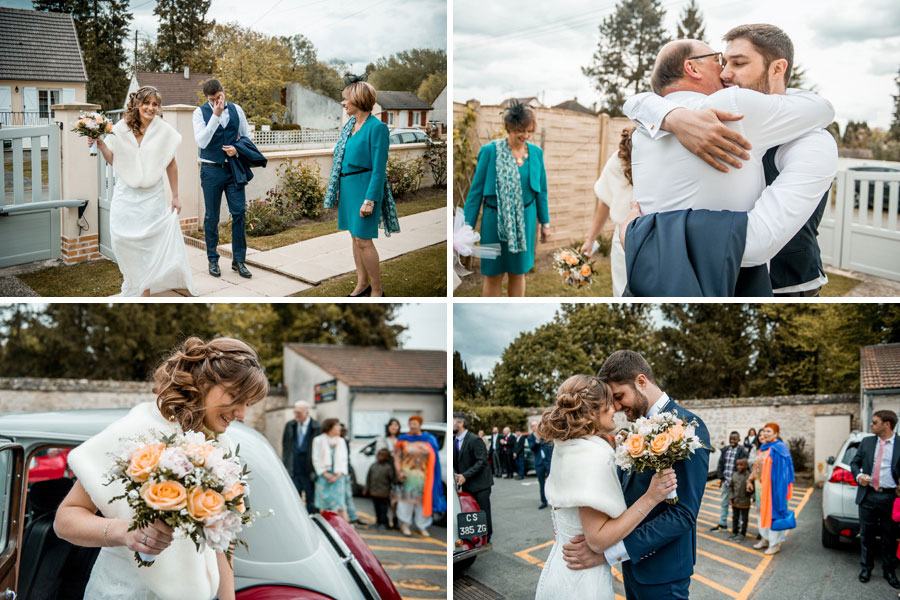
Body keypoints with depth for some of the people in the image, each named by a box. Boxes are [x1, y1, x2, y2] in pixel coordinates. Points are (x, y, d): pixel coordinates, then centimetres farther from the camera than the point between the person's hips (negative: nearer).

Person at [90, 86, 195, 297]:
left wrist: (175, 197, 5)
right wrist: (100, 145, -11)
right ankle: (132, 283, 23)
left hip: (151, 198, -2)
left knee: (148, 244, -1)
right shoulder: (121, 129, 0)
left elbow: (171, 164, 3)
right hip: (125, 196, 2)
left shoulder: (164, 131, -3)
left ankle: (145, 290, 12)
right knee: (122, 240, 0)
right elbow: (114, 161, 8)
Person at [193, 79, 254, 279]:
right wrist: (216, 116, -22)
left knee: (239, 213, -2)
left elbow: (247, 136, 14)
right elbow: (201, 142, -17)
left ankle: (238, 260, 7)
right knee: (212, 217, 5)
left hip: (233, 169, 2)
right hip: (211, 170, -2)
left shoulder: (236, 110, 4)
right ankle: (213, 260, 18)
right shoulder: (200, 112, -5)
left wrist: (237, 149, -7)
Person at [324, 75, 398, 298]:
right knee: (354, 235, 13)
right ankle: (362, 283, 24)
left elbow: (379, 168, -16)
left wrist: (370, 199, -20)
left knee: (363, 240, -8)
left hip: (364, 185, -8)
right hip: (347, 186, 8)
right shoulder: (350, 124, 9)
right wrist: (337, 189, 16)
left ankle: (377, 290, 4)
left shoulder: (377, 128, -15)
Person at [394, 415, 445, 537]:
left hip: (423, 475, 2)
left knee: (423, 499, 4)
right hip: (407, 474, -1)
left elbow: (433, 458, 8)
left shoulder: (429, 439, 6)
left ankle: (422, 526, 15)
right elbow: (397, 457, 0)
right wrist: (399, 472, -12)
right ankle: (405, 524, 10)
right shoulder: (404, 440, 4)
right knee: (407, 498, -1)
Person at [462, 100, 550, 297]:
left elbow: (541, 191, 10)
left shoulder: (536, 152, 1)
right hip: (495, 220, -3)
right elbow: (476, 190, -8)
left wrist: (545, 222, 11)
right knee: (493, 275, 5)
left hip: (525, 220, 4)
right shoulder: (490, 151, -12)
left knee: (519, 272, 14)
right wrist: (467, 227, -9)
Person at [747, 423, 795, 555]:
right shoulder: (762, 449, 13)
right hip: (761, 485, 8)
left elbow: (781, 470, -17)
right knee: (763, 511, 14)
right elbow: (756, 467, 19)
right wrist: (750, 480, 11)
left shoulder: (778, 449, -13)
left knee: (773, 511, -3)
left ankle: (775, 543, 5)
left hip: (773, 485, -8)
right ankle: (765, 539, 26)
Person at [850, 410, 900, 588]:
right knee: (867, 535, 10)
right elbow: (854, 462, 14)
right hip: (868, 496, 3)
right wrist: (858, 475, -4)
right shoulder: (867, 442, 8)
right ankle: (866, 567, 24)